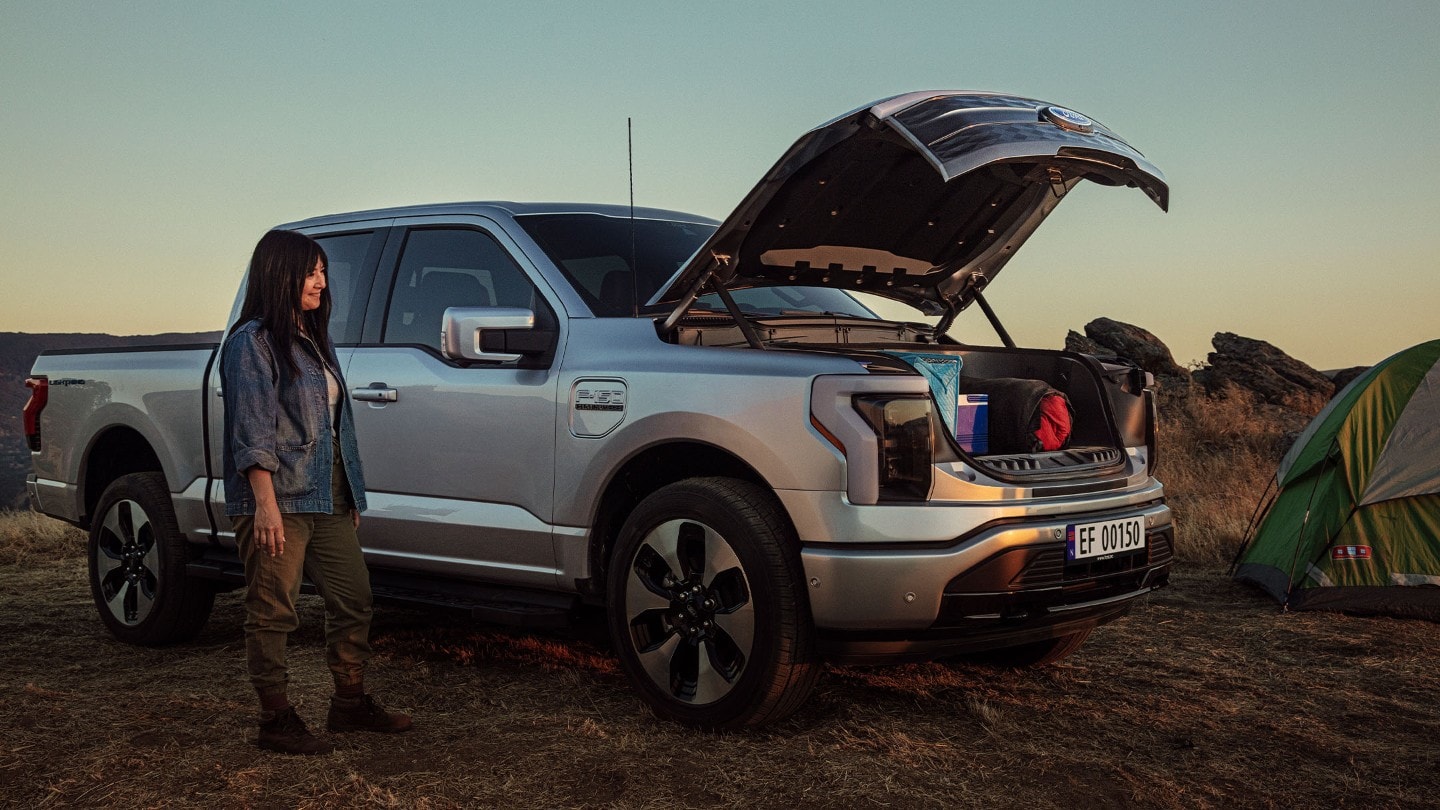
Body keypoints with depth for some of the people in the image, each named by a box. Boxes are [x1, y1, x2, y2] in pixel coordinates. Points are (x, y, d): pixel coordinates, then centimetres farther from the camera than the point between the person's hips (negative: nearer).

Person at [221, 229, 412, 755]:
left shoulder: (314, 341, 18)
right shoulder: (253, 342, -8)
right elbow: (252, 432, -15)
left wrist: (351, 495, 19)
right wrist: (265, 504, -21)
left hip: (326, 500, 9)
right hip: (278, 501, -9)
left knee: (354, 597, 11)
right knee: (274, 613, -1)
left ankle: (350, 704, 23)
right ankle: (276, 722, 9)